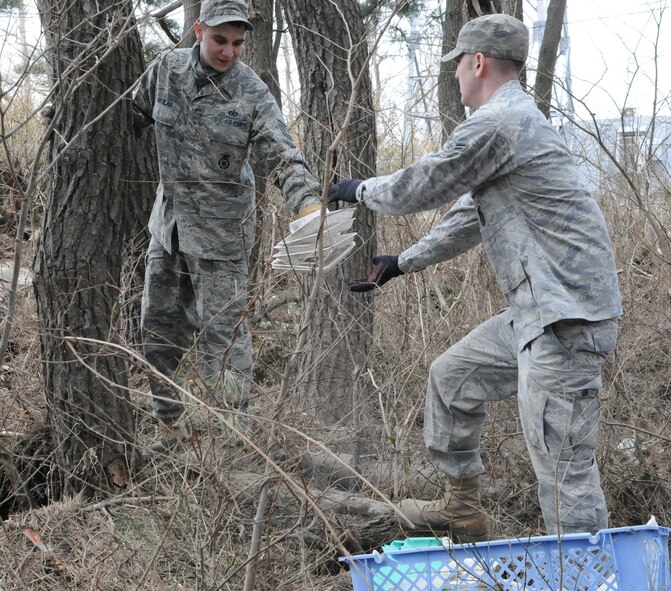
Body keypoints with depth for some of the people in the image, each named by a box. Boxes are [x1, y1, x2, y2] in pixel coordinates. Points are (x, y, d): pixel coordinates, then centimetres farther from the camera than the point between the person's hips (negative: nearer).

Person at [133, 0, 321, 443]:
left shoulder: (253, 93, -15)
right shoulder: (168, 69, -3)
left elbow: (283, 156, -22)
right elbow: (135, 114, 14)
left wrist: (308, 201, -38)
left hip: (220, 229, -5)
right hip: (169, 219, 5)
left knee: (221, 329, -6)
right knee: (159, 322, 15)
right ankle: (164, 417, 31)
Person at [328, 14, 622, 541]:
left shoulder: (495, 125, -15)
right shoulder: (517, 120, 20)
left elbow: (421, 188, -6)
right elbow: (469, 218, 28)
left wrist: (360, 190, 14)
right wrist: (402, 264, 33)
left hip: (566, 315, -11)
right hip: (535, 311, 11)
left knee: (561, 458, -11)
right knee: (454, 376, 24)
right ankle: (463, 511, 36)